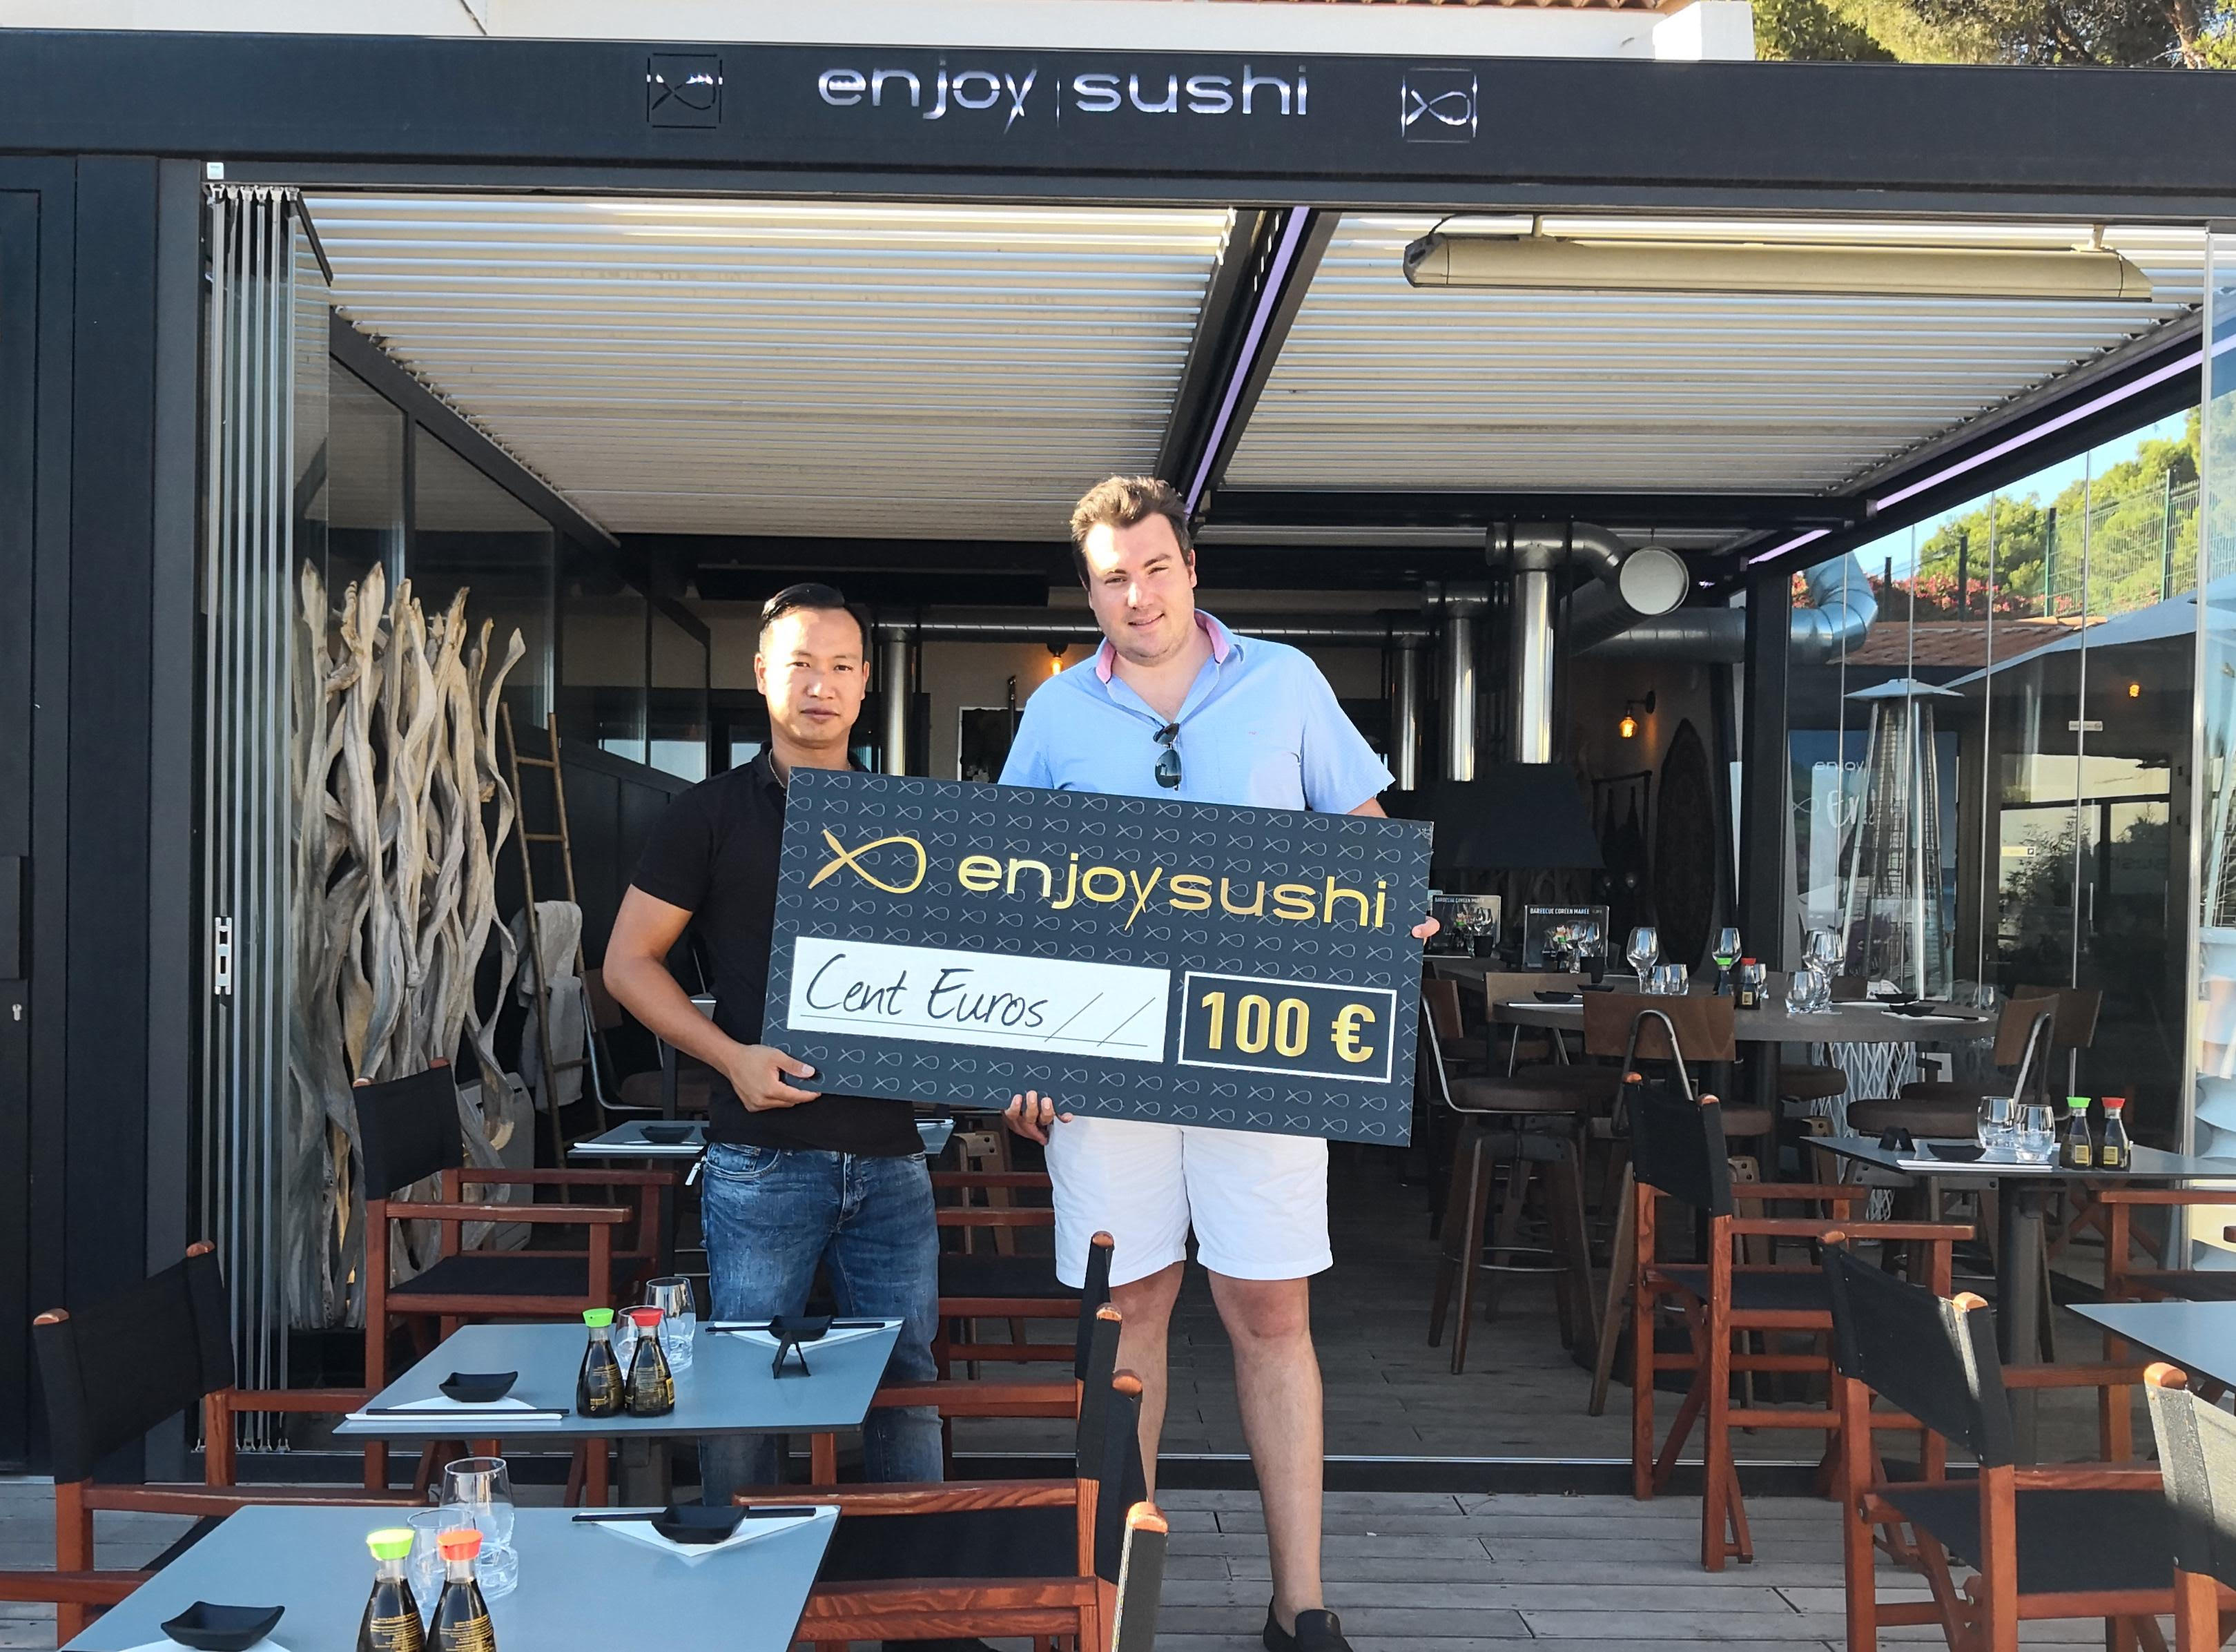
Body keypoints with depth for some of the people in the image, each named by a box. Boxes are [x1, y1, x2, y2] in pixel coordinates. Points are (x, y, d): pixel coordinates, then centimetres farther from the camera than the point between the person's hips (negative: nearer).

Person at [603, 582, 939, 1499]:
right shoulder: (712, 814, 2)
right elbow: (629, 960, 1)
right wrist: (731, 1055, -12)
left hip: (889, 1153, 3)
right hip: (763, 1155, -3)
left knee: (909, 1379, 9)